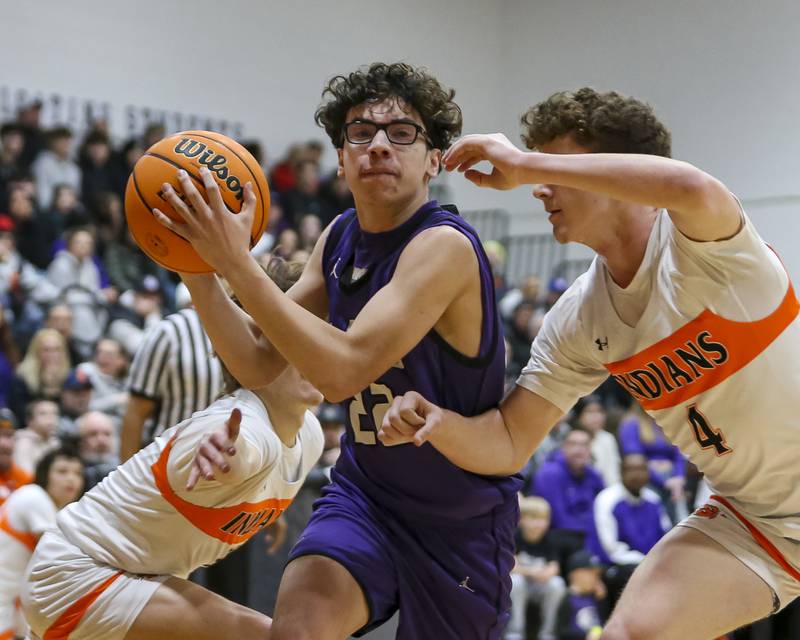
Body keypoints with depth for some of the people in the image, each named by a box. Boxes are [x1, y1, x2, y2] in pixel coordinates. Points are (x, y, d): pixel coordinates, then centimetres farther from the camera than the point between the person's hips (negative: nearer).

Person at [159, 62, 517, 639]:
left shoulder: (444, 246, -23)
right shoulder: (340, 239, 1)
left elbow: (345, 368, -33)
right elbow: (259, 361, 2)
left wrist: (237, 261, -34)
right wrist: (198, 268, -12)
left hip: (459, 514, -5)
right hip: (364, 490, 5)